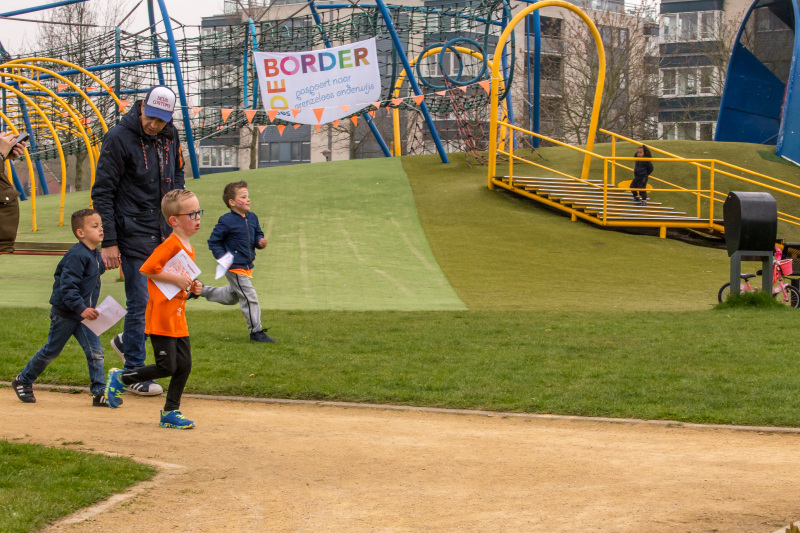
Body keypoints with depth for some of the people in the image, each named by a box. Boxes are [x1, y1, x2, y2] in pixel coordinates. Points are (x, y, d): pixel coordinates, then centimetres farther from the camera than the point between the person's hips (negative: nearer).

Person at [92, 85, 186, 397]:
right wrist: (108, 242, -14)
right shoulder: (119, 138, -12)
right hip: (133, 234, -6)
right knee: (140, 303, -5)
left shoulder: (170, 137, 6)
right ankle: (134, 374, 6)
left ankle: (127, 341, 32)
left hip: (164, 235, 6)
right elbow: (102, 193, -11)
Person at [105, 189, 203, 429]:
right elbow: (147, 269, -22)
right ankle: (120, 378, 13)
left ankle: (170, 412, 17)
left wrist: (192, 287, 8)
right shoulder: (170, 245, -16)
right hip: (161, 317, -9)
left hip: (178, 318, 9)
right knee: (166, 367, -6)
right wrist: (176, 279, -20)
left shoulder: (188, 248, 14)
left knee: (184, 365, 7)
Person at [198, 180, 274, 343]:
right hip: (234, 268, -8)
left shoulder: (252, 217, 4)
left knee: (231, 297, 25)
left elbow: (258, 234, 17)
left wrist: (260, 241, -7)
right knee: (249, 297, -6)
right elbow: (213, 241, -10)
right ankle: (256, 331, 4)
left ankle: (203, 291, 43)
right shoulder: (226, 221, -17)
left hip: (247, 266, 8)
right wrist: (223, 258, -19)